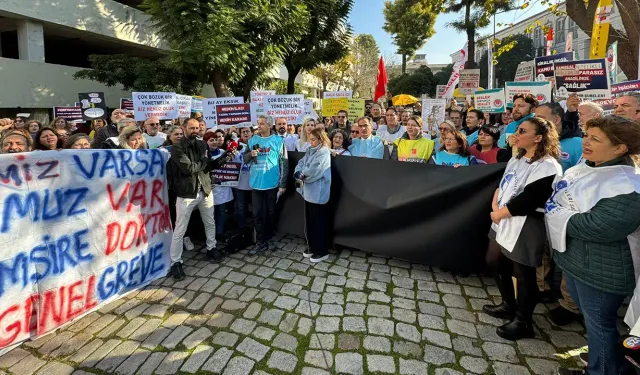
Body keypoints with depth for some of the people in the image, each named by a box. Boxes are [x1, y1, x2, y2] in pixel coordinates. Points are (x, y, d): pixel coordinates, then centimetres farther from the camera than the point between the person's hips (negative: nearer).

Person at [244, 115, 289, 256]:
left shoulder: (278, 140, -4)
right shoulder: (252, 140, 6)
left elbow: (284, 162, -4)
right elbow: (245, 159, 11)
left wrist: (282, 183, -6)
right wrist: (251, 154, -13)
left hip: (272, 183, -3)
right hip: (256, 183, 3)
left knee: (271, 212, 11)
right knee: (257, 214, 3)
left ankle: (267, 239, 29)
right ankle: (261, 242, 11)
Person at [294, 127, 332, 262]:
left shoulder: (324, 153, -15)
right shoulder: (310, 151, 12)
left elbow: (313, 171, -22)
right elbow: (301, 163, 8)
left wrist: (301, 174, -6)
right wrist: (298, 172, -13)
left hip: (318, 193, -8)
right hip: (309, 191, 9)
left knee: (319, 222, 1)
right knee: (309, 221, 16)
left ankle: (322, 251, 14)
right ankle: (313, 246, 31)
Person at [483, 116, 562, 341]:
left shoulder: (547, 166, -17)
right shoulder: (517, 159, 12)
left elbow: (528, 201, -23)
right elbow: (501, 185, 12)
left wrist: (499, 213, -12)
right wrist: (495, 208, -6)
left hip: (524, 229, -9)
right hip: (503, 223, 9)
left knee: (523, 275, 4)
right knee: (495, 263, 19)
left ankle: (523, 323, 23)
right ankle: (508, 306, 39)